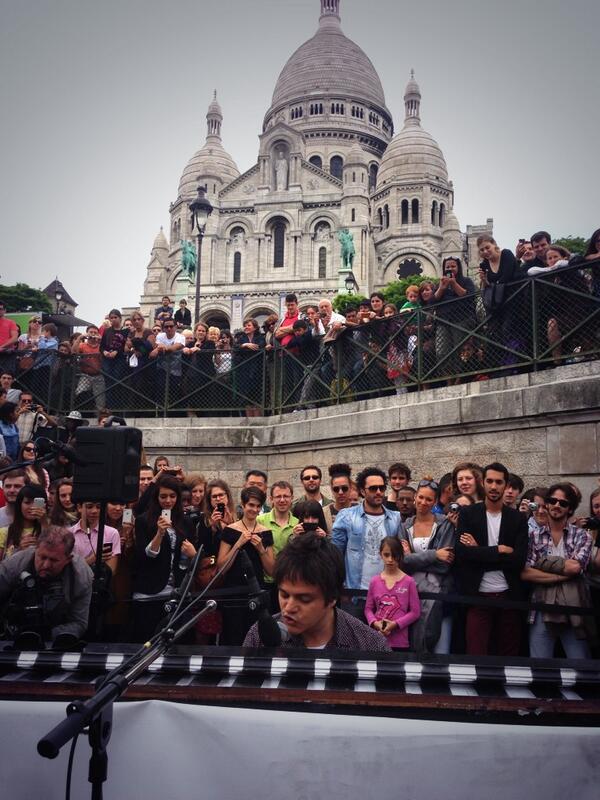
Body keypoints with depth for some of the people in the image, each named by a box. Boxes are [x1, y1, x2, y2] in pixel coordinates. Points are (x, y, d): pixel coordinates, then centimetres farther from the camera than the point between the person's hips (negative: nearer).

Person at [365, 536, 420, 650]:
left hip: (399, 641, -2)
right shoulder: (375, 581, 3)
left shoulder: (408, 581, -4)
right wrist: (374, 623, -11)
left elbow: (415, 611, -3)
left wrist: (395, 624, -13)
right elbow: (368, 608, 8)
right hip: (377, 639, 2)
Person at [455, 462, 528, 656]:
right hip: (477, 595, -1)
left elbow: (519, 559, -8)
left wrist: (479, 552, -11)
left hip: (509, 596, 2)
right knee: (476, 654, -2)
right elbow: (461, 553, -11)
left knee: (509, 655, 10)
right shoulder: (468, 514, 1)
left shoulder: (518, 518, 4)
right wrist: (498, 550, -14)